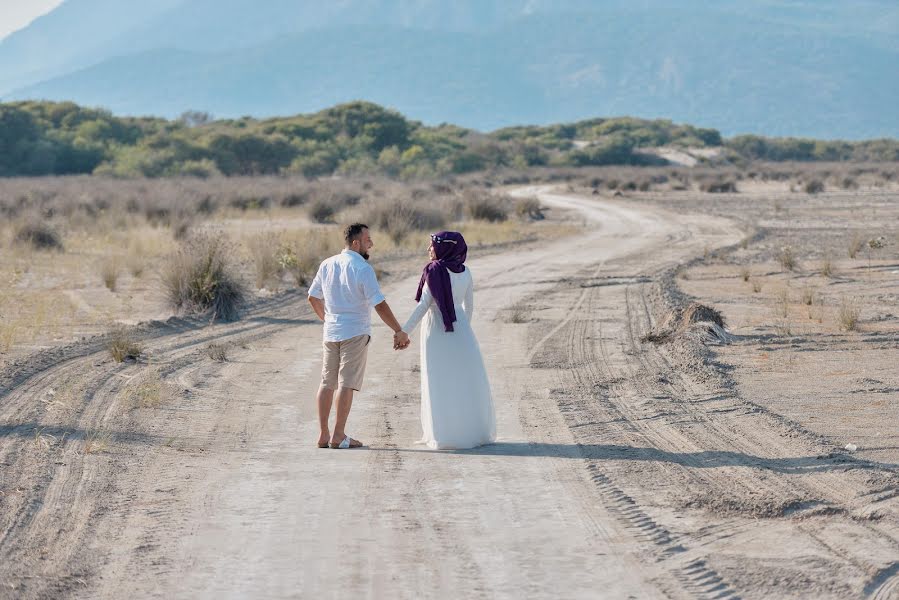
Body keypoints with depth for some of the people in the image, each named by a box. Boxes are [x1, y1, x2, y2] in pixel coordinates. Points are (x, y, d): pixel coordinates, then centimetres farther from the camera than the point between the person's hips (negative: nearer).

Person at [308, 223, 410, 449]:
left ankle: (323, 435, 12)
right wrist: (399, 331, -10)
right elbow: (380, 305, -17)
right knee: (346, 384, -2)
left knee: (327, 383, 11)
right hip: (355, 333, -6)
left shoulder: (326, 265, 6)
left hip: (330, 333, 6)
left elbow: (313, 298, 14)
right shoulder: (363, 269, -14)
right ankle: (338, 436, -2)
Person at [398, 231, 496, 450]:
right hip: (460, 329, 5)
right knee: (467, 381, 11)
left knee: (441, 384, 1)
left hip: (437, 332, -5)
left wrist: (404, 331, -12)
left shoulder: (435, 271, -13)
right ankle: (474, 430, 14)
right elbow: (469, 305, 10)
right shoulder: (465, 271, 3)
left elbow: (424, 305, -16)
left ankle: (446, 435, 1)